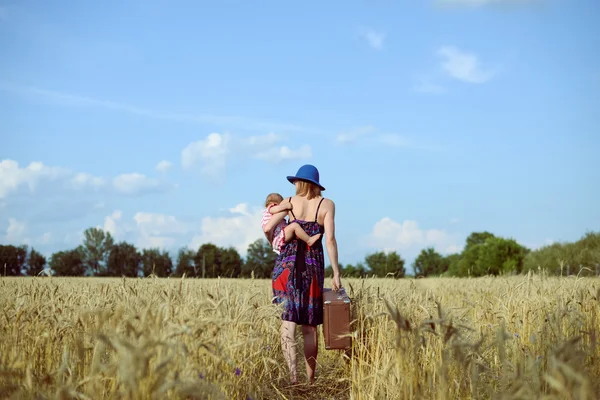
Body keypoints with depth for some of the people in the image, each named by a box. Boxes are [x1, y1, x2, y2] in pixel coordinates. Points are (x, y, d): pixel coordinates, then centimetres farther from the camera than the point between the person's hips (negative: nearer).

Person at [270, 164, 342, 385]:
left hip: (287, 264, -1)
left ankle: (293, 375, -24)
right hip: (313, 266, 1)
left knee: (288, 322, -8)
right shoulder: (327, 204, 3)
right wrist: (336, 273, -5)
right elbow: (330, 239, -6)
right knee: (310, 326, 10)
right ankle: (310, 378, 13)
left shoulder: (289, 202, 5)